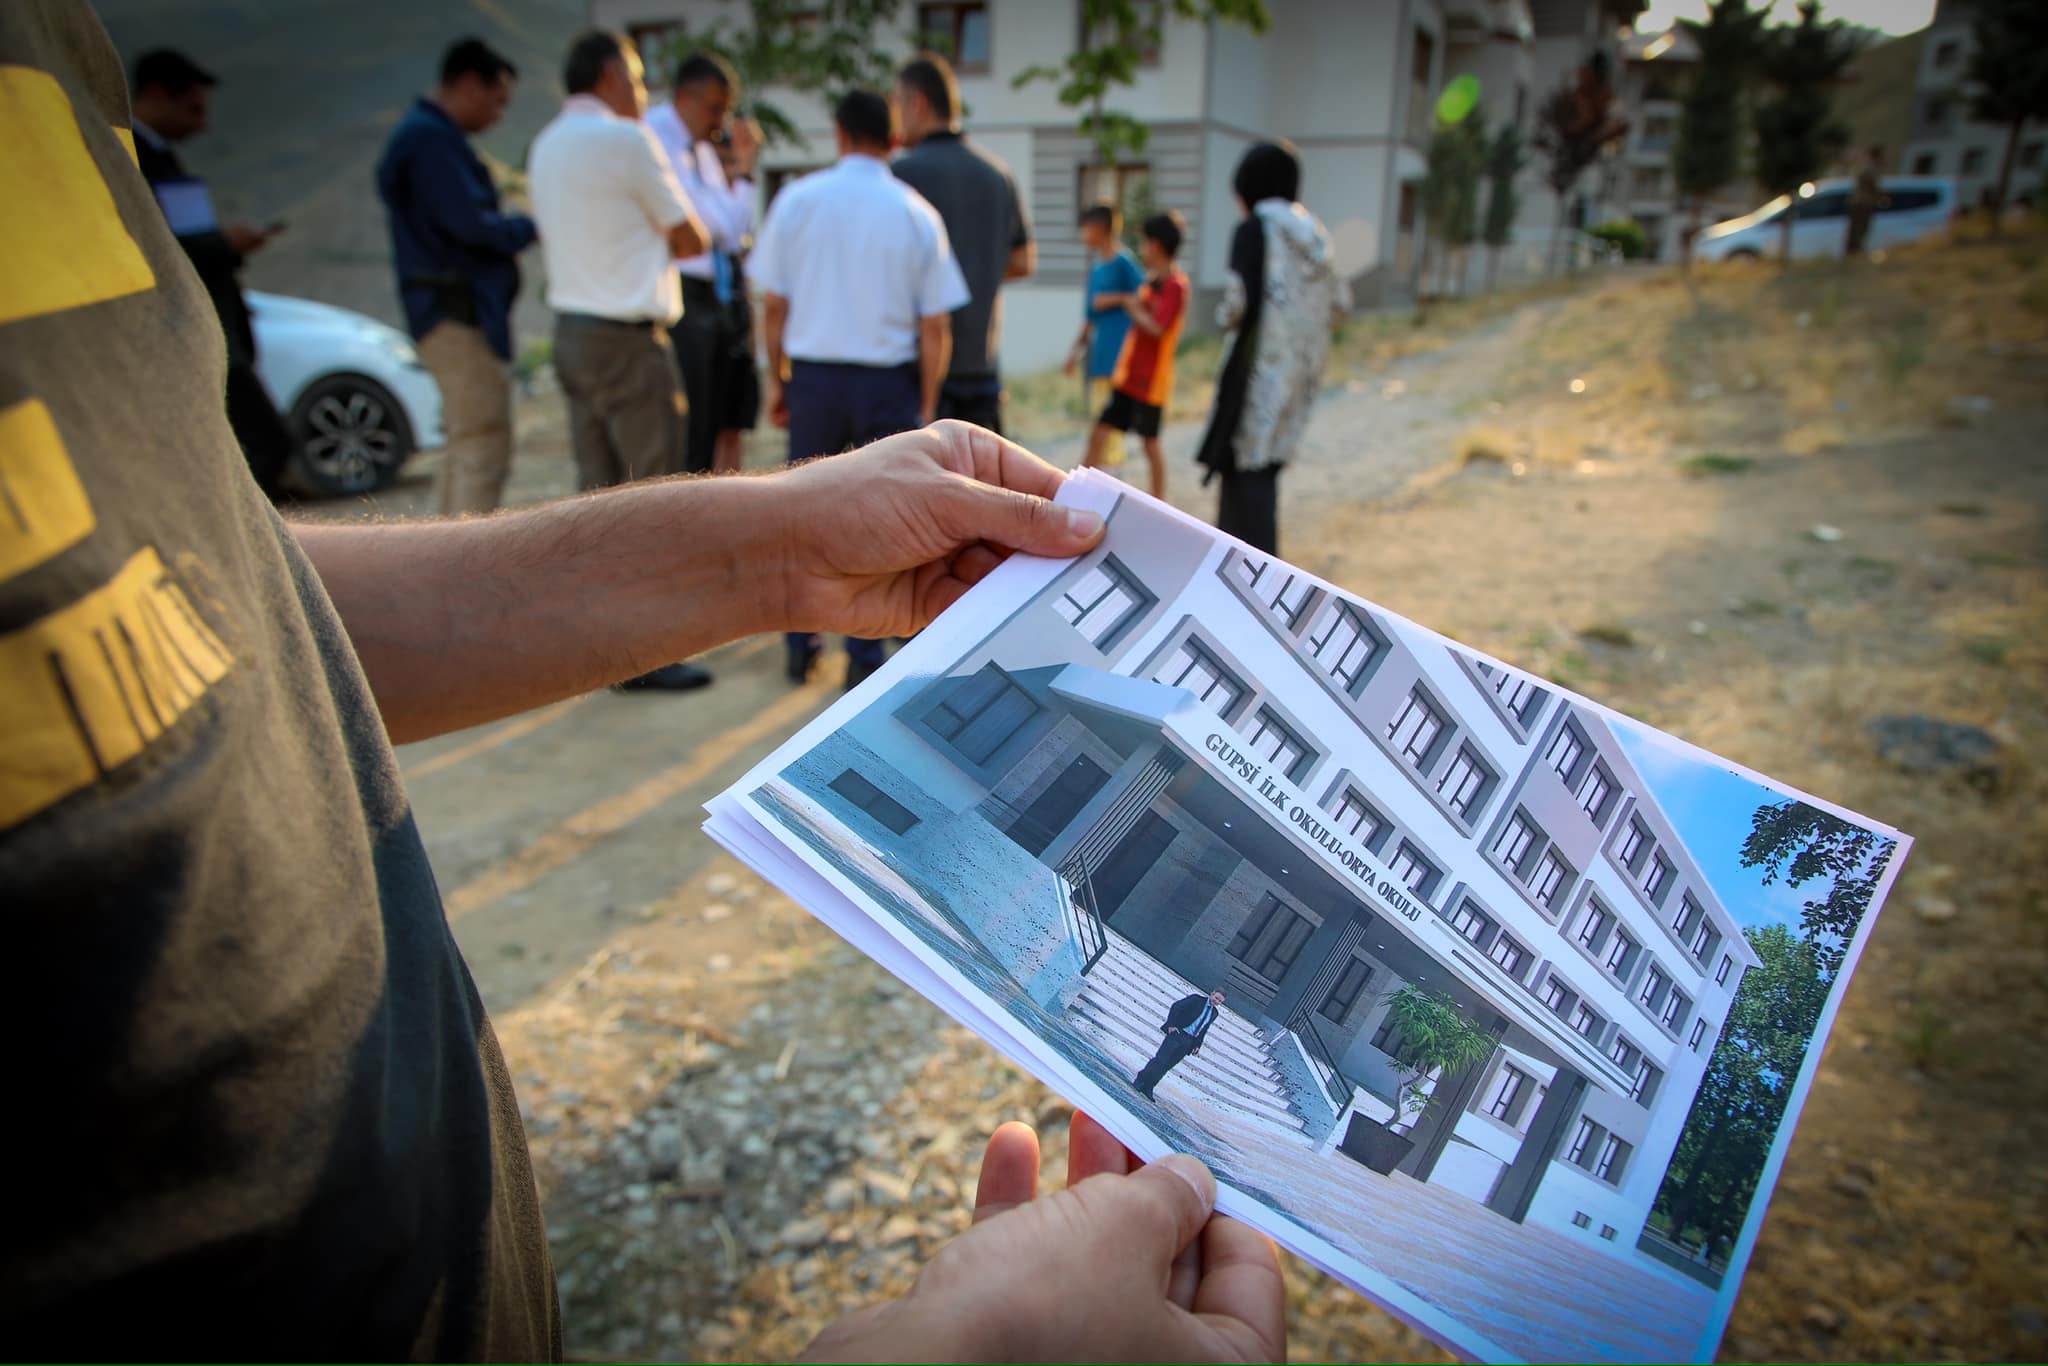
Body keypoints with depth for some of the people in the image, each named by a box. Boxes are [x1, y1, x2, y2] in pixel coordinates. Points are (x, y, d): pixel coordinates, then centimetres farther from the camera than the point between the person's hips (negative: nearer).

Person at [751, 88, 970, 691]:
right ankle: (864, 657, 10)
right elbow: (936, 329, -4)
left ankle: (800, 647, 22)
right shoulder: (917, 214, -2)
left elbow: (774, 305, 0)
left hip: (813, 375, 1)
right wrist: (926, 406, 4)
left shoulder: (797, 199, -1)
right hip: (889, 382, -1)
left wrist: (777, 378, 12)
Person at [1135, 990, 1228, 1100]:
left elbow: (1203, 1030, 19)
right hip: (1178, 1033, -5)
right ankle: (1139, 1081, -2)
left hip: (1189, 1041, 5)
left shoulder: (1214, 1013, 15)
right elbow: (1176, 1007, -9)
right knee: (1161, 1060, -10)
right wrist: (1171, 1024, -16)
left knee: (1167, 1066, 2)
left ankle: (1147, 1088, 5)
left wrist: (1197, 1045, 9)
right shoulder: (1197, 999, -3)